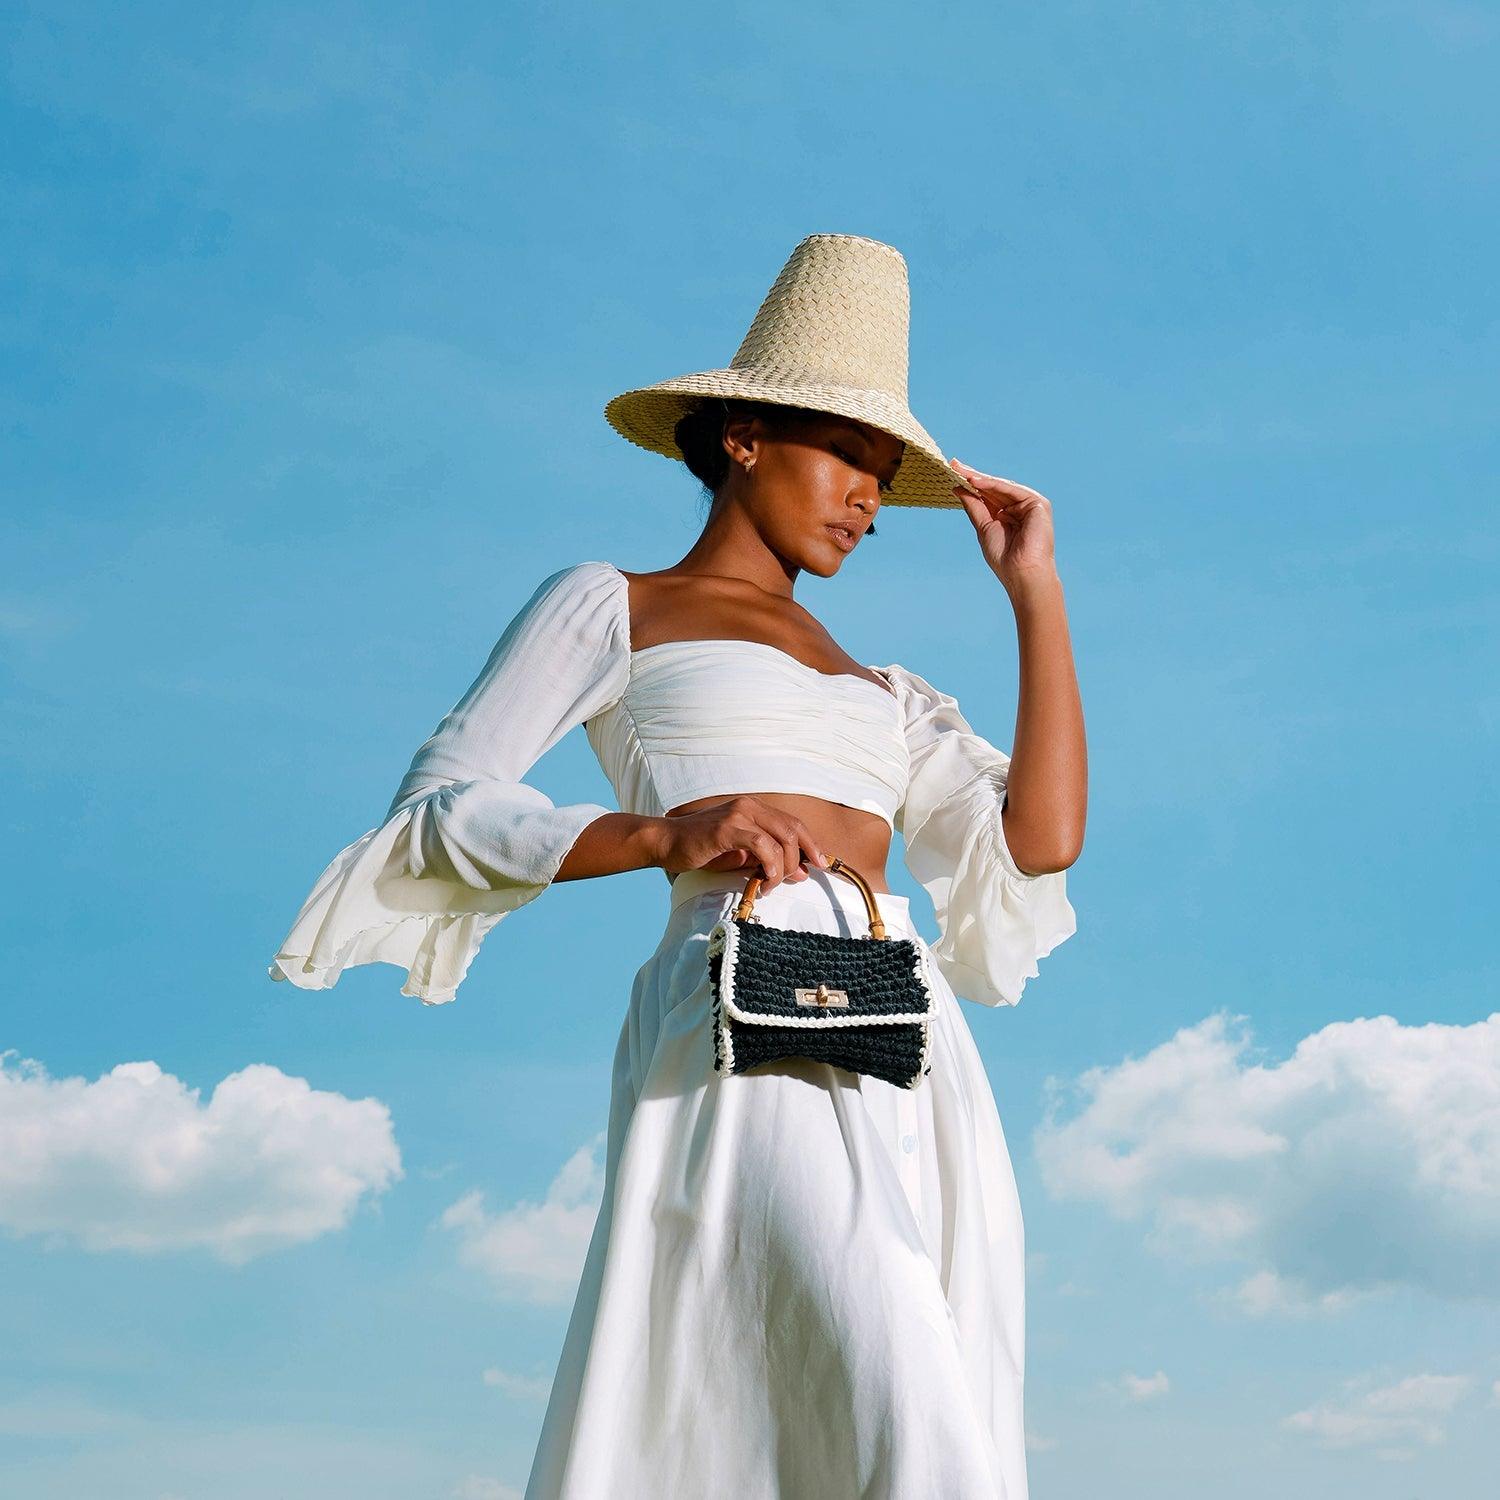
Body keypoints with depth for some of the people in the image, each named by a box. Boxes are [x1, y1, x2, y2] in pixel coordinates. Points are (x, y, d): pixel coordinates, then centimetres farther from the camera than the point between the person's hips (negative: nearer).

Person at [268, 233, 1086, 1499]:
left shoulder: (885, 694, 29)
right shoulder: (611, 608, 16)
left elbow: (1043, 841, 13)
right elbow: (439, 809, 5)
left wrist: (1038, 595, 18)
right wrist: (662, 835, -11)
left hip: (917, 1070, 6)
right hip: (746, 1023, -6)